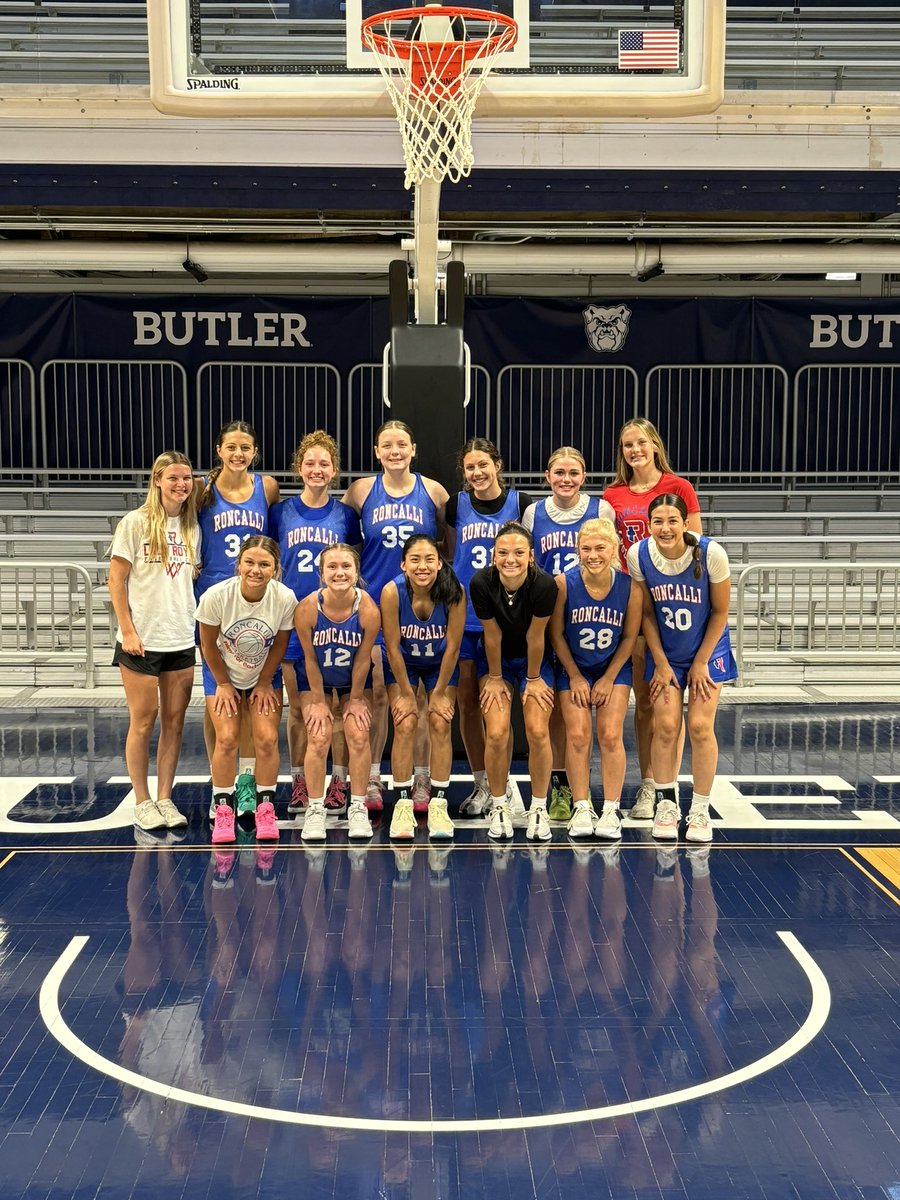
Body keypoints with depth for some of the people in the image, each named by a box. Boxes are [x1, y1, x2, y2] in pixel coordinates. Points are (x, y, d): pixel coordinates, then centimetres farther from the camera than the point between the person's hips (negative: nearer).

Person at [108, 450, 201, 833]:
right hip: (141, 641, -4)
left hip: (181, 641, 4)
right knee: (143, 722, 2)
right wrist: (128, 631, -11)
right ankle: (142, 802, 14)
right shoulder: (136, 522, -5)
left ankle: (165, 798, 17)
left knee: (174, 721, 7)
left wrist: (199, 626, 4)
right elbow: (116, 580, -6)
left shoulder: (192, 527, 9)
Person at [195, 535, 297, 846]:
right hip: (222, 672, -1)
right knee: (227, 738, -11)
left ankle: (265, 808, 9)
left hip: (265, 674, 1)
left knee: (267, 739, -9)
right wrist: (224, 684, -5)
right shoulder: (216, 596, -29)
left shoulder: (285, 598, -26)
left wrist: (264, 684, -3)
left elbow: (279, 646, -9)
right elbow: (208, 645, -13)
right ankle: (223, 809, 5)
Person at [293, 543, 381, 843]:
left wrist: (356, 698, -8)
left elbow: (363, 659, -16)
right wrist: (319, 701, -11)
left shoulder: (369, 610, -29)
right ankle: (315, 810, 6)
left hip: (355, 678, 1)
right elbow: (310, 658, -17)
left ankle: (358, 808, 9)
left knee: (358, 737, -6)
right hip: (315, 678, 0)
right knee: (318, 738, -8)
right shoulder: (307, 608, -29)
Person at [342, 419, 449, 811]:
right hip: (374, 604, 0)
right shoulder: (361, 491, 3)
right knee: (377, 692, 3)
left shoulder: (433, 492, 3)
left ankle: (421, 779, 13)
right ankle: (371, 779, 14)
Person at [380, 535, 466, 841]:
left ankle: (438, 804, 1)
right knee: (405, 726, -11)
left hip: (441, 664, 1)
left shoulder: (454, 592, -28)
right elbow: (393, 648, -21)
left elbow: (452, 647, -19)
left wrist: (439, 694, -13)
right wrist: (407, 695, -15)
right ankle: (403, 804, -2)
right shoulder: (392, 592, -29)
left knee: (441, 725, -8)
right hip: (402, 664, -1)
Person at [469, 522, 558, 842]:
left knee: (538, 731, -14)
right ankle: (499, 806, 9)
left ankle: (539, 808, 6)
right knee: (496, 734, -13)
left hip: (533, 660, 0)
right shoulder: (481, 583, -26)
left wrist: (533, 679, -7)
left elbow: (535, 637, -18)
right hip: (496, 660, 1)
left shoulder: (544, 585, -28)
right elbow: (492, 635, -15)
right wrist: (495, 678, -5)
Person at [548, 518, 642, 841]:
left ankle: (612, 810, 3)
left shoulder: (630, 587, -18)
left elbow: (629, 637, -5)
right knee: (577, 735, -8)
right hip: (573, 668, 0)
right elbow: (556, 634, -8)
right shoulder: (564, 583, -20)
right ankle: (581, 808, 5)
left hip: (614, 668, 0)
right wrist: (575, 677, -5)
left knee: (611, 736, -8)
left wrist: (608, 678, -5)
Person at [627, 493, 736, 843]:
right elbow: (646, 613, -4)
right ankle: (665, 804, 12)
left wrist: (700, 662, -7)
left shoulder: (712, 553, -22)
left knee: (700, 727, -6)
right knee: (666, 726, -5)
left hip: (707, 651, -1)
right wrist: (660, 663, -4)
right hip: (664, 653, 1)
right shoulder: (638, 555, -16)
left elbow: (720, 612, -10)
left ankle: (700, 810, 8)